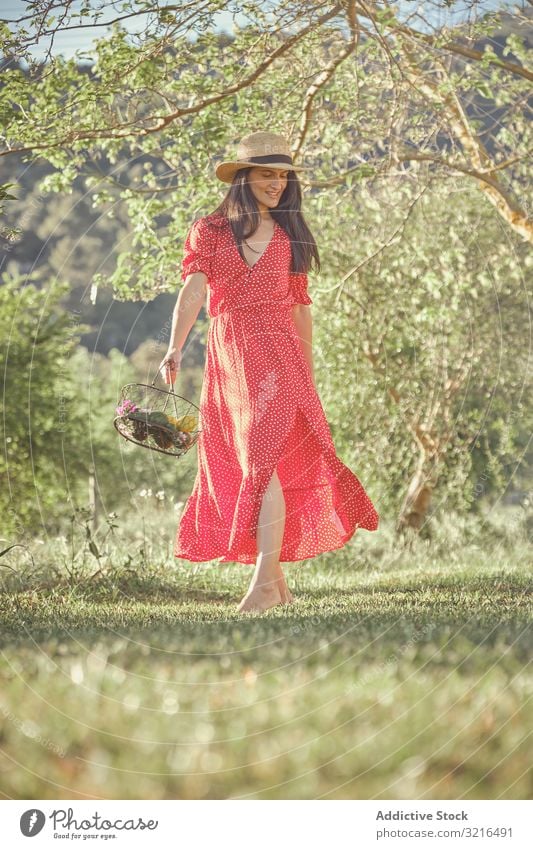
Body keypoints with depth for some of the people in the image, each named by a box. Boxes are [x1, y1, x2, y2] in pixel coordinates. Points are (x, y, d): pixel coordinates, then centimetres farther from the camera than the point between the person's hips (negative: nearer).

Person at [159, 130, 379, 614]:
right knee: (241, 465, 5)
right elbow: (193, 291, -8)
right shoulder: (209, 231, 7)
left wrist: (308, 374, 16)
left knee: (265, 458, -17)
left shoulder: (289, 236, 11)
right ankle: (277, 579, 15)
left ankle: (265, 579, -21)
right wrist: (175, 348, -23)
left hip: (276, 354, -1)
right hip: (226, 357, 2)